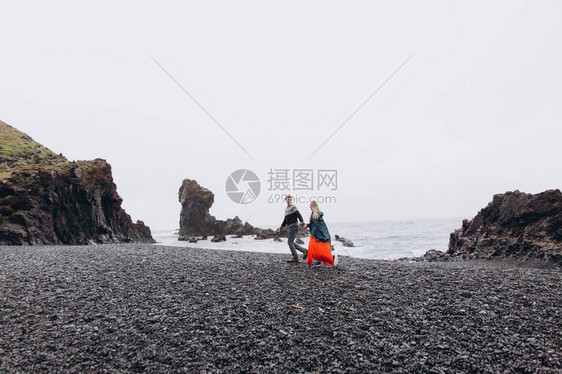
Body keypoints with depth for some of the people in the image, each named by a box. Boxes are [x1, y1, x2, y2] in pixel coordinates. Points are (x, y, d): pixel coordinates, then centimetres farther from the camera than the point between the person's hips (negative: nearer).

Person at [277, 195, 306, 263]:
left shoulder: (294, 207, -6)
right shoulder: (286, 209, 19)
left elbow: (299, 216, -16)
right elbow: (285, 220, 26)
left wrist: (303, 223, -29)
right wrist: (281, 228, 23)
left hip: (294, 226, -9)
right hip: (290, 227, 9)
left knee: (290, 242, -10)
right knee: (291, 242, 8)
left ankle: (295, 258, -5)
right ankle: (304, 250, 12)